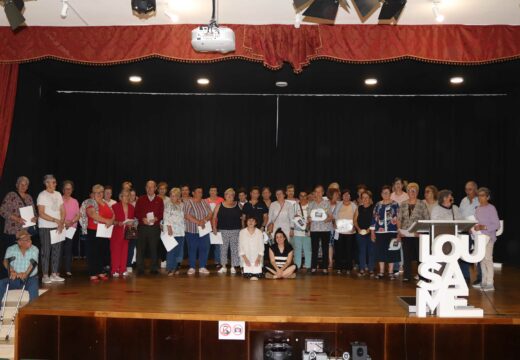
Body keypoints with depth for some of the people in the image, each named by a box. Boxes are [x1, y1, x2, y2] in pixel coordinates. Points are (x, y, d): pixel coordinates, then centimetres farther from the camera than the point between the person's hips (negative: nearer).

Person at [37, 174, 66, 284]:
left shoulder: (58, 194, 12)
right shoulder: (42, 195, -6)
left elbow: (63, 211, 11)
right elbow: (41, 214, -12)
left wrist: (61, 223, -5)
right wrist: (55, 220, -18)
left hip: (58, 227, 6)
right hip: (46, 227, -6)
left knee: (57, 251, 6)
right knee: (46, 251, -2)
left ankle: (54, 274, 14)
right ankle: (45, 276, 4)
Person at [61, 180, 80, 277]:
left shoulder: (75, 201, 14)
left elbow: (78, 215, 10)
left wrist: (72, 221, -9)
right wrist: (63, 222, -17)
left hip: (72, 228, 3)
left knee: (69, 249, 0)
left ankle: (68, 270, -1)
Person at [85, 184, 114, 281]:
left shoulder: (106, 203, 14)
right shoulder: (90, 202, -5)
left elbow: (112, 215, 9)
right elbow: (93, 215, -21)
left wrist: (111, 221, -13)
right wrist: (106, 221, -24)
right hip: (93, 231, -6)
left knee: (101, 252, 12)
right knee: (93, 252, -1)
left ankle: (100, 272, 21)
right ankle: (93, 274, 3)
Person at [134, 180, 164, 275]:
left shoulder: (159, 200, 9)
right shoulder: (140, 199, 9)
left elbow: (162, 213, 6)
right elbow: (136, 212, 5)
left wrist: (156, 218, -13)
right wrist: (142, 219, -12)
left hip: (155, 227, 0)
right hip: (142, 227, 0)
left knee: (154, 249, 3)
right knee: (141, 248, 0)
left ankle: (154, 269, 11)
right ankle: (140, 269, 8)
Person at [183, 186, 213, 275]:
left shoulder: (205, 203, 10)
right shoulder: (188, 203, -5)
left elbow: (210, 213, 2)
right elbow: (187, 215, -15)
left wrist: (204, 220, -17)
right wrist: (198, 222, -21)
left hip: (204, 230, 4)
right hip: (192, 231, -4)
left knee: (204, 248, 3)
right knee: (192, 249, 2)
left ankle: (202, 267, 13)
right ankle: (192, 268, 12)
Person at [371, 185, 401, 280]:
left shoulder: (395, 204, 1)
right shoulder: (378, 205, 9)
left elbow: (398, 219, -2)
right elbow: (374, 219, 9)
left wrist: (399, 232, -9)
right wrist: (372, 232, 5)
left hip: (391, 232, -2)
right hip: (380, 232, 2)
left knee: (391, 252, 1)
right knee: (380, 252, 6)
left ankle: (390, 272, 11)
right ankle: (381, 272, 15)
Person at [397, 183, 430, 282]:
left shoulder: (422, 204, 0)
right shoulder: (403, 204, 9)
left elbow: (427, 219, -2)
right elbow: (399, 219, 10)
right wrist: (399, 231, 1)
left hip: (418, 234, -2)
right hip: (406, 234, 2)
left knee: (419, 254, 1)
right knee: (406, 255, 4)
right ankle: (406, 275, 11)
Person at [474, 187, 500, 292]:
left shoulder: (491, 208, -7)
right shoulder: (478, 209, 13)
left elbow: (497, 225, -10)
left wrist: (483, 227, -20)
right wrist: (475, 227, 0)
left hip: (488, 237, -7)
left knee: (487, 258, -9)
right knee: (482, 259, 9)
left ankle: (490, 284, -6)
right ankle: (484, 282, 17)